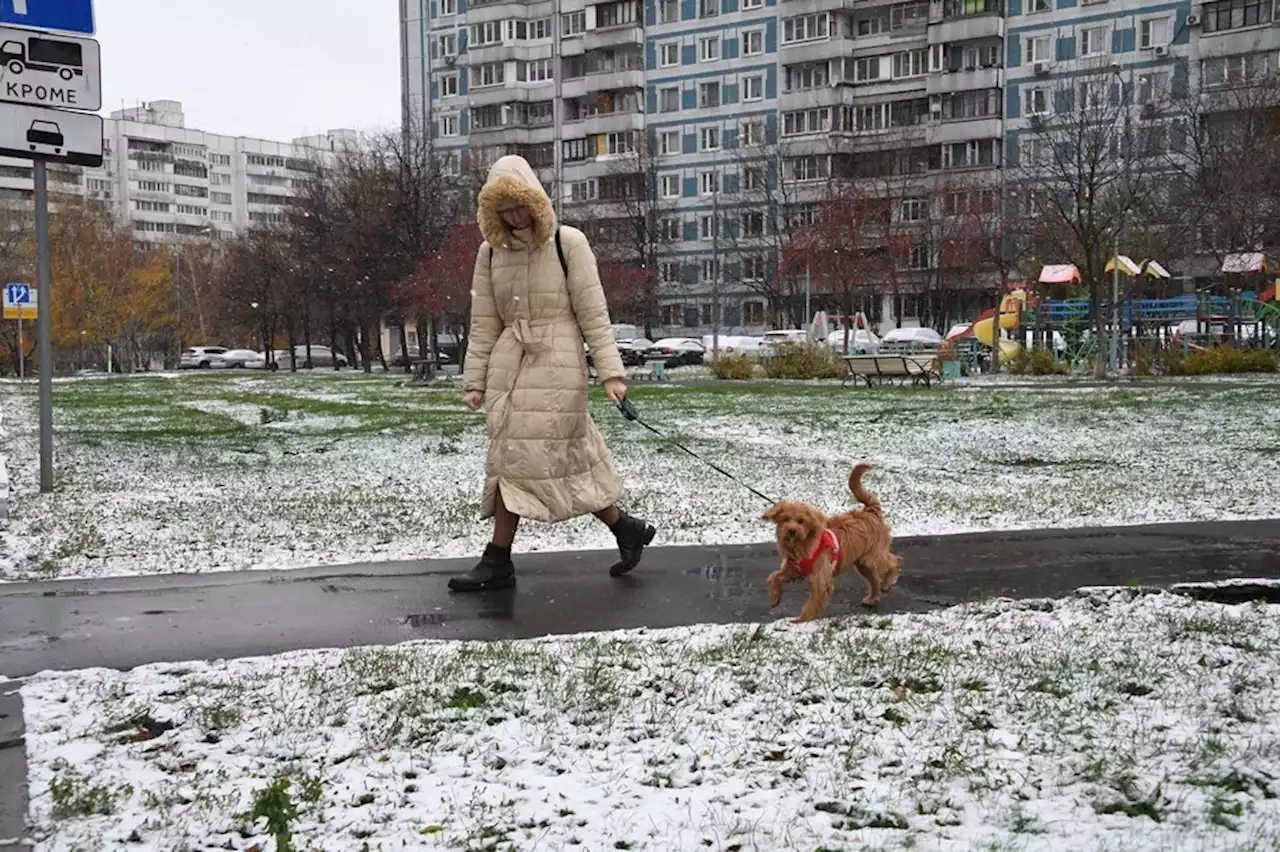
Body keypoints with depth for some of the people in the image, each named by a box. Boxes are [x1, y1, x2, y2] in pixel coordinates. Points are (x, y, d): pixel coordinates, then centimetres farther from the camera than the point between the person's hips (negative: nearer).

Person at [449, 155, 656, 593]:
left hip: (556, 363, -5)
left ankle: (498, 561, 4)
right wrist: (475, 380, 6)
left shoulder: (567, 243, -4)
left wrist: (610, 371, -10)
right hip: (510, 361, 6)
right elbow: (484, 323, 10)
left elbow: (593, 313, -6)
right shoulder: (491, 251, 9)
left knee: (518, 457, -7)